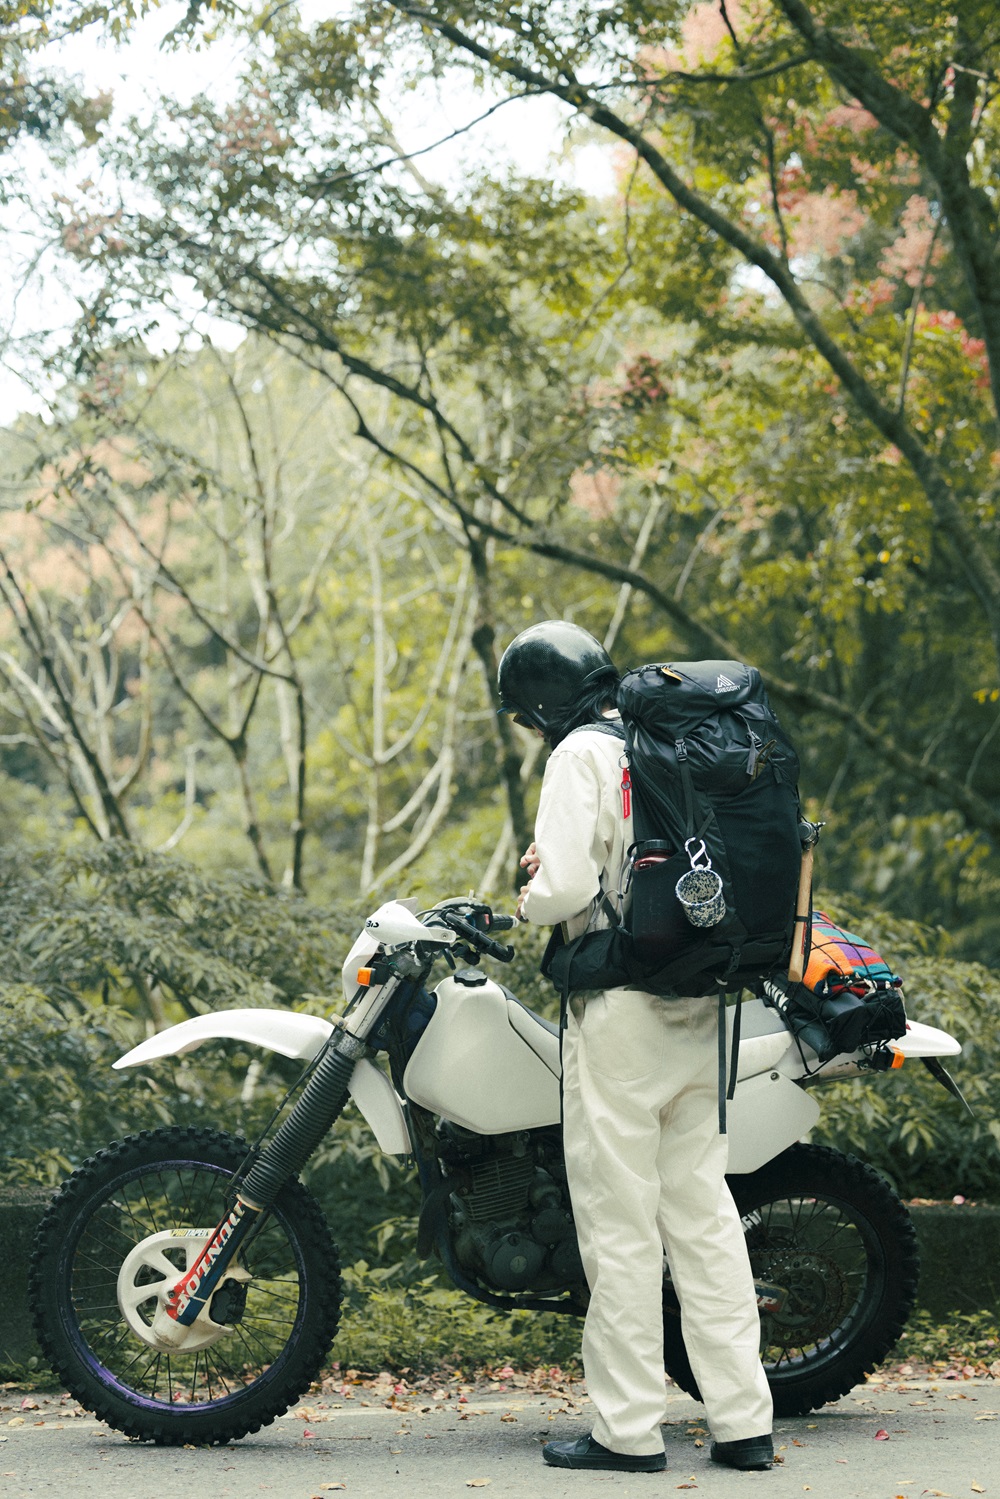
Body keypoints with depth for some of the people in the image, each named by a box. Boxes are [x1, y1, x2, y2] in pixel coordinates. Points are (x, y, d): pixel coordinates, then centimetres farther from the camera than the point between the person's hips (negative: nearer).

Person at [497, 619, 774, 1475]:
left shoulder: (581, 755, -9)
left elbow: (565, 884, -20)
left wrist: (534, 902, 2)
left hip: (621, 1009, -7)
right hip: (702, 1006, 7)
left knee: (620, 1219, -1)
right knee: (702, 1208, 10)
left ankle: (630, 1428, 3)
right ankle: (744, 1420, 10)